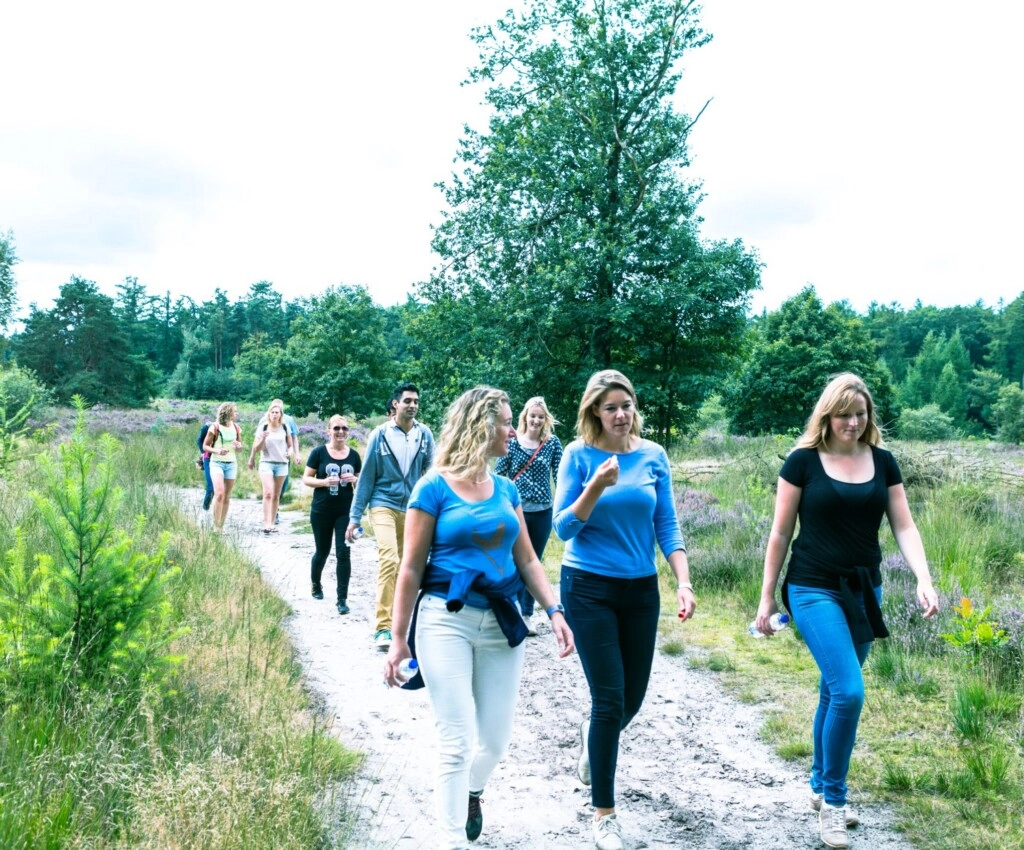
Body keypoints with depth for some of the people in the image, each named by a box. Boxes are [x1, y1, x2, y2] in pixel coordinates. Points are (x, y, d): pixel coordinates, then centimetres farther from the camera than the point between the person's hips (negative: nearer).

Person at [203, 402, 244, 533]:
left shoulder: (236, 428, 5)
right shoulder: (215, 428, -9)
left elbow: (240, 446, 16)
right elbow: (205, 446, -3)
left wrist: (238, 446, -8)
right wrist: (217, 451, -20)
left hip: (231, 464, 5)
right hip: (217, 463, -5)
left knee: (227, 497, 6)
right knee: (219, 494, -18)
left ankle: (221, 526, 15)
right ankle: (216, 526, -11)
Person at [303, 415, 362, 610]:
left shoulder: (354, 455, 3)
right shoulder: (319, 452, -4)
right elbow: (306, 479, -2)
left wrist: (355, 480, -11)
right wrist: (324, 482, -20)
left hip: (345, 512, 1)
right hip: (321, 511, -1)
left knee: (343, 553, -6)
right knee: (322, 551, 14)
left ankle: (342, 599, -2)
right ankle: (316, 585, 41)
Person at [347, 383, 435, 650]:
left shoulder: (424, 434, -1)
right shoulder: (380, 434, -6)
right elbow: (367, 477, -1)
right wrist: (354, 517, -1)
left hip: (413, 508, 3)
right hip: (384, 505, -3)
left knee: (403, 568, 11)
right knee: (389, 559, -21)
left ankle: (389, 620, 26)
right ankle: (382, 626, -16)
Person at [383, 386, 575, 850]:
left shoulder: (506, 489, 9)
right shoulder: (434, 488, -6)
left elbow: (527, 559, 12)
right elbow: (411, 568, -4)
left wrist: (554, 610, -2)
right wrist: (398, 640, -4)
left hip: (502, 621, 5)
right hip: (446, 620, -5)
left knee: (495, 739, 13)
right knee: (458, 740, -6)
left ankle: (472, 792, 45)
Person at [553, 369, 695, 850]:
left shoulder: (653, 456, 0)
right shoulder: (579, 455, -8)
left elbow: (667, 527, 3)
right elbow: (563, 529, -9)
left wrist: (684, 583, -8)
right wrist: (596, 487, -24)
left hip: (641, 590, 4)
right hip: (589, 588, -3)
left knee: (632, 700, 11)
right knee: (609, 699, -7)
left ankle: (592, 737, 47)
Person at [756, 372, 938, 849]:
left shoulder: (882, 461, 4)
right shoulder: (803, 461, -7)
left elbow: (904, 527, 3)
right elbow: (780, 533, -3)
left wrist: (924, 580, -13)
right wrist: (767, 597, -2)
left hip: (864, 593, 4)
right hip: (815, 591, -4)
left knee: (834, 691, 13)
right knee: (849, 691, -16)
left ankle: (820, 789, 30)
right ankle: (833, 799, 1)